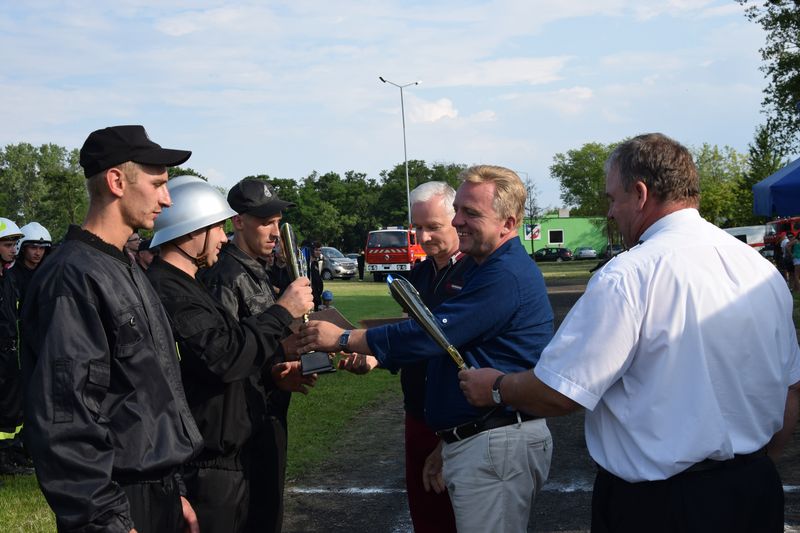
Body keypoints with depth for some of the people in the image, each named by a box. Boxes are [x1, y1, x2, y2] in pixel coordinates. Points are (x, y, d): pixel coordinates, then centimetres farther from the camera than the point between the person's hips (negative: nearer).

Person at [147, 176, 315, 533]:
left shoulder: (182, 285, 16)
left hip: (228, 456, 11)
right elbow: (223, 354, -28)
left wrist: (270, 371, 8)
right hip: (206, 469, -11)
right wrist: (284, 312, -17)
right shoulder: (168, 292, -21)